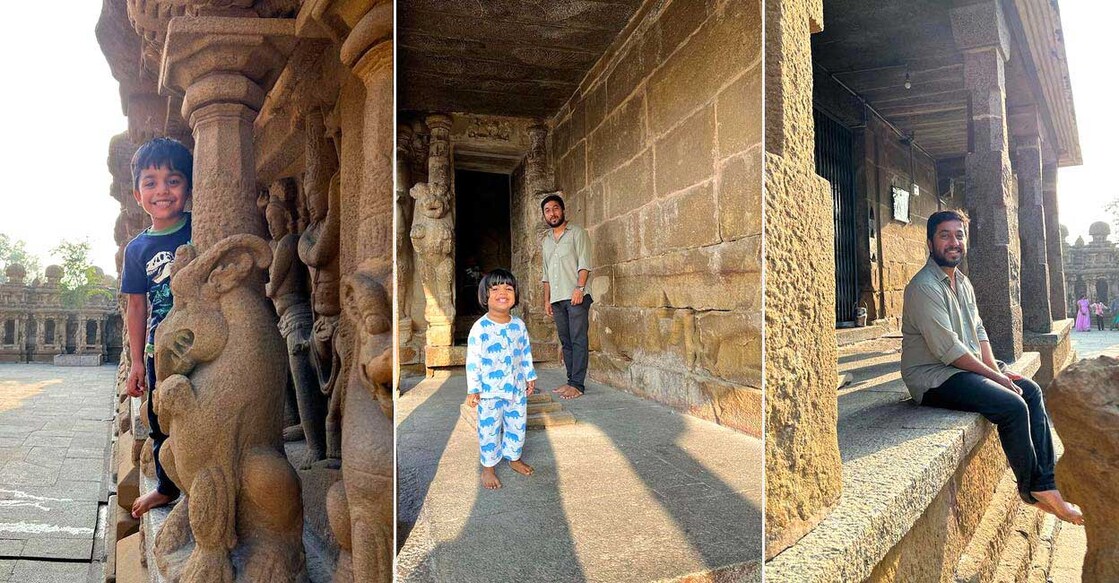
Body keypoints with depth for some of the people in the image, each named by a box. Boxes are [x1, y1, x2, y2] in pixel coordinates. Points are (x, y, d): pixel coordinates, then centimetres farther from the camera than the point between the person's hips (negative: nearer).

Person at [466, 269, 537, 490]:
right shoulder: (480, 327, -14)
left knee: (517, 425, 17)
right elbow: (473, 360, -13)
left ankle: (514, 458, 38)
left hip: (516, 388, 5)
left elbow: (526, 353, 12)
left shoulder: (519, 325, 1)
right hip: (490, 391, -4)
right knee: (489, 429, 6)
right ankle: (488, 468, 22)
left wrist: (530, 376, 15)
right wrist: (473, 389, -13)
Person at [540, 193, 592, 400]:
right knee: (566, 342, 7)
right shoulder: (547, 240, 21)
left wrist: (580, 287, -18)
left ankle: (577, 385, -8)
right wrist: (547, 299, 17)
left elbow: (584, 263, -7)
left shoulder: (577, 233, 3)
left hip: (575, 297, -6)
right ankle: (571, 381, 12)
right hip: (557, 299, 6)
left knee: (578, 341, -8)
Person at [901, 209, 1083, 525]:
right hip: (934, 378, -10)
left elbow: (978, 330, 15)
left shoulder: (963, 282, 14)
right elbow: (948, 349, -21)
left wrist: (997, 369, 0)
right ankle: (1032, 488, 1)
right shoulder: (924, 286, -18)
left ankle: (1047, 482, 5)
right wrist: (996, 377, -15)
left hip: (967, 368, 10)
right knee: (1013, 406, -19)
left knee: (1032, 391, 2)